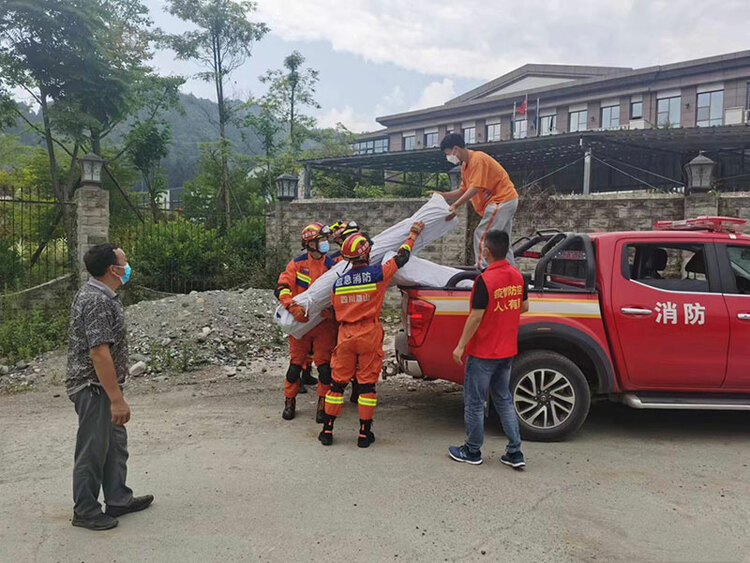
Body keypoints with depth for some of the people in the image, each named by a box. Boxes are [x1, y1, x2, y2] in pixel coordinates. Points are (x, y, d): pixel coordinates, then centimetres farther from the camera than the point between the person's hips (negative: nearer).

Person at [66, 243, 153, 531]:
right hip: (94, 387, -10)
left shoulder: (99, 294, 10)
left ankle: (118, 499, 31)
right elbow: (99, 352, -28)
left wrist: (115, 393, 22)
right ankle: (85, 511, 19)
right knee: (93, 449, 4)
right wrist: (117, 398, -27)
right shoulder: (97, 301, -24)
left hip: (101, 386, 10)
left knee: (115, 442, 18)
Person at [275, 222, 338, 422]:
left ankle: (323, 404, 15)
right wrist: (293, 306, -28)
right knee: (296, 364, 8)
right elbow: (281, 288, -12)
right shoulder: (297, 264, -3)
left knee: (325, 365, -1)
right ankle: (289, 401, 25)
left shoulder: (332, 266, 0)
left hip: (324, 324, 0)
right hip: (300, 322, 0)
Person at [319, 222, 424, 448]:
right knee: (367, 383, 5)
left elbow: (336, 313, 11)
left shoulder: (338, 283, 2)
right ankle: (364, 433, 12)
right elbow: (402, 257, 3)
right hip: (370, 335, -3)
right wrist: (413, 234, 17)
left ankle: (327, 430, 17)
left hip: (345, 336, 3)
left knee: (338, 382, 11)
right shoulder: (377, 273, -9)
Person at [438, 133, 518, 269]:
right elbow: (463, 191, 11)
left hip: (501, 200, -10)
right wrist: (442, 195, -1)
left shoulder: (478, 159, -18)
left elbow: (475, 188, -26)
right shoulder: (465, 165, 12)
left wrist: (455, 206, -29)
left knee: (481, 236, -13)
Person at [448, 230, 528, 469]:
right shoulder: (517, 276, 1)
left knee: (474, 402, 7)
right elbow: (524, 307, 12)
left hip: (483, 352, -7)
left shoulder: (485, 279, -21)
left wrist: (460, 346, -12)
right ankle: (515, 453, 18)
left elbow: (476, 316, -20)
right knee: (504, 400, 18)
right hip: (507, 351, 7)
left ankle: (472, 451, 20)